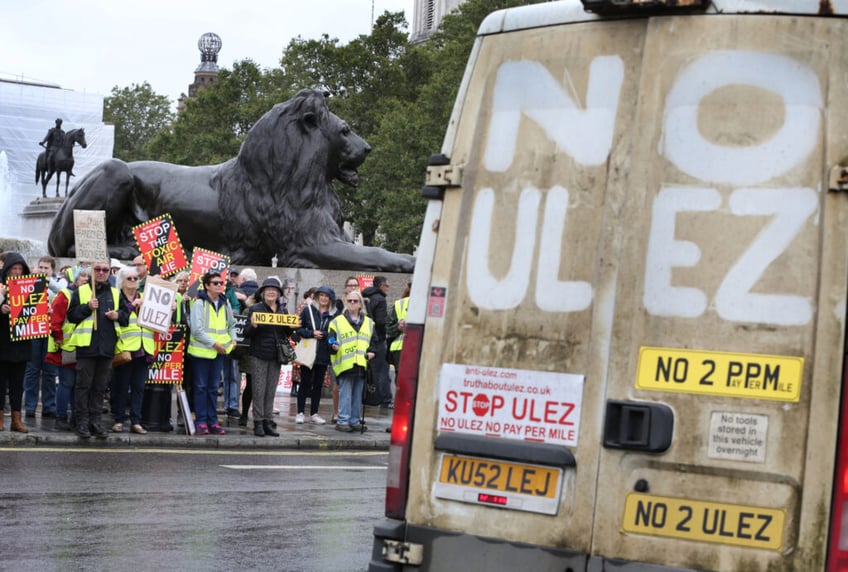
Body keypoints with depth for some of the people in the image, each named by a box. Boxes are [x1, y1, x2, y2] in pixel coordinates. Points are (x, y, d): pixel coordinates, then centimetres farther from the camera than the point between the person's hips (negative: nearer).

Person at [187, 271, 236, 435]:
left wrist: (233, 339, 5)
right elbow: (196, 330, -15)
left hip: (219, 352, 5)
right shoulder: (199, 303, -9)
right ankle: (201, 422, 4)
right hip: (201, 350, -5)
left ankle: (212, 421, 14)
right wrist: (214, 343, -15)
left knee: (213, 387, 10)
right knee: (201, 387, 1)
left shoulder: (225, 303, 10)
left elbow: (231, 324, 23)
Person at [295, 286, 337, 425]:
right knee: (305, 382, 2)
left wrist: (322, 334, -15)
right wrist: (311, 333, -14)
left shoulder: (334, 314, 2)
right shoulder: (308, 310, 0)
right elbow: (299, 329, 0)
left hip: (323, 354, 2)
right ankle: (300, 413, 8)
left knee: (318, 384, 8)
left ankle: (314, 413, 16)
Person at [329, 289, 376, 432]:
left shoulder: (369, 323, 16)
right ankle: (343, 421, -1)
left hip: (361, 365, 4)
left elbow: (373, 341, 20)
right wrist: (333, 347, -18)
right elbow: (330, 340, 3)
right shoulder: (337, 321, 6)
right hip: (344, 364, -4)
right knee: (345, 394, -5)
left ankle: (355, 420, 16)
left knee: (358, 394, 9)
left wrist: (372, 351, 2)